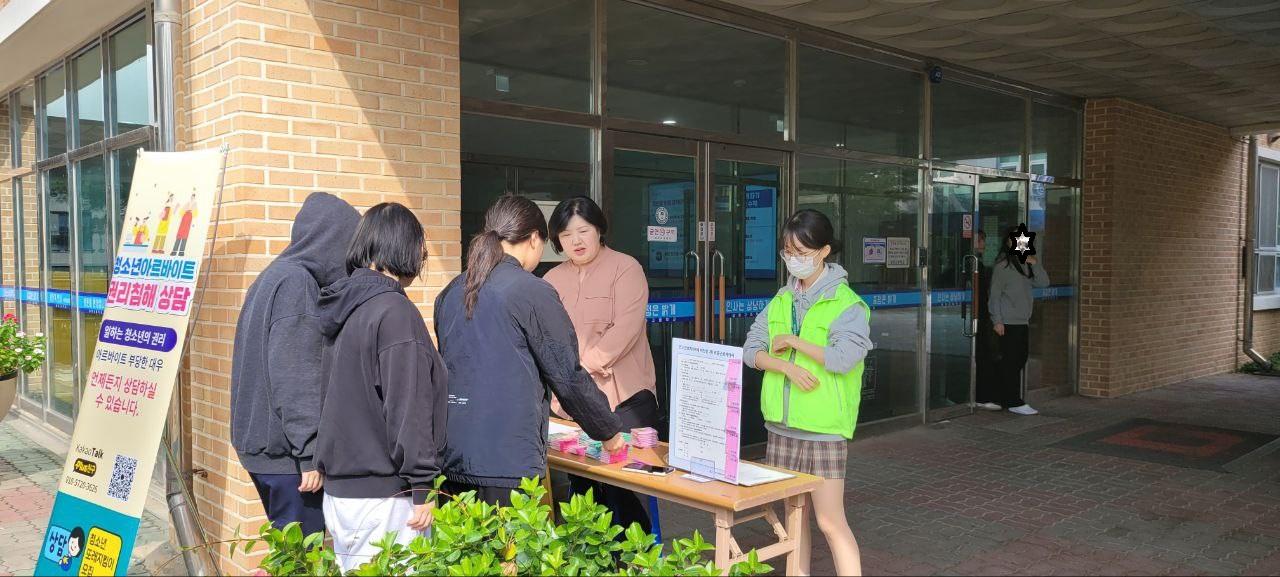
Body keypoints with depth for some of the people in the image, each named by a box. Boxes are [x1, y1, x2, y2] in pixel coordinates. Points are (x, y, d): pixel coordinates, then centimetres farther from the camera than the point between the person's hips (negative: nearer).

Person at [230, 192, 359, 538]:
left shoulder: (275, 276, 16)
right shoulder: (296, 282, -15)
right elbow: (296, 376, -20)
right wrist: (310, 455, -18)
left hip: (264, 442, 10)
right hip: (287, 451, -10)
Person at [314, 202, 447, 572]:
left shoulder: (342, 307, 10)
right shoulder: (394, 310, -16)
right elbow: (407, 409, -18)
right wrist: (422, 487, -13)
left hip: (337, 489, 9)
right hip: (381, 496, -9)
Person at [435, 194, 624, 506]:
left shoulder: (450, 293, 10)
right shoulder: (533, 292, -10)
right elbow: (568, 375, -7)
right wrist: (609, 431, 8)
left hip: (452, 455, 7)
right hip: (507, 460, -7)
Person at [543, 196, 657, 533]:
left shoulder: (625, 269, 1)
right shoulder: (552, 280, 16)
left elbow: (625, 330, -11)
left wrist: (583, 366, -13)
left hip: (622, 398, -5)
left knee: (622, 491, -6)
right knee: (581, 490, 8)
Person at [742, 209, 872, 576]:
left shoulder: (846, 304, -9)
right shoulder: (781, 301, 9)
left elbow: (844, 357, -24)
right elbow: (751, 351, 2)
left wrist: (793, 341, -15)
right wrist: (787, 366, -15)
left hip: (823, 429, -6)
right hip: (781, 425, 6)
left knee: (830, 521, -4)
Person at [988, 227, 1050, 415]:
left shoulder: (1026, 265, 14)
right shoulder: (1002, 265, -7)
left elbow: (1043, 283, 8)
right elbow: (994, 294, -10)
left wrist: (1034, 263, -5)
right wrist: (997, 320, -14)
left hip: (1022, 322, 8)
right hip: (1008, 322, -8)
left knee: (1020, 360, 10)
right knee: (1011, 362, -6)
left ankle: (1007, 399, 18)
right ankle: (1014, 402, -2)